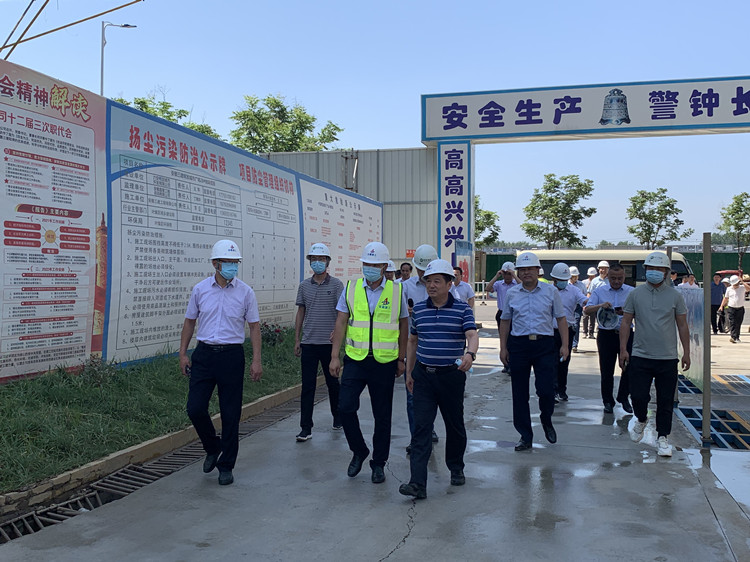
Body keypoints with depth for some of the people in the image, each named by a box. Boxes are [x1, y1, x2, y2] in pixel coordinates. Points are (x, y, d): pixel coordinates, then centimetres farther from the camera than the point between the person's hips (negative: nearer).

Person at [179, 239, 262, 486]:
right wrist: (183, 353, 7)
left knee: (230, 414, 3)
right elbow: (189, 322, 12)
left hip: (232, 356, -1)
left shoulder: (245, 292, -1)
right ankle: (212, 448, 26)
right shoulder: (200, 289, 3)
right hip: (204, 354, 2)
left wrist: (256, 360, -4)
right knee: (195, 408, -2)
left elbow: (254, 326, 2)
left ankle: (226, 466, 18)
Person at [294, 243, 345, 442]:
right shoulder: (304, 286, 8)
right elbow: (300, 313, 12)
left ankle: (338, 417, 32)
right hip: (308, 343, 2)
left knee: (333, 382, 12)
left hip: (329, 343, -2)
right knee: (308, 386, 0)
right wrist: (297, 340, 8)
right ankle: (306, 428, 3)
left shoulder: (336, 284, -1)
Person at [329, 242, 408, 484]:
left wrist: (401, 359, 7)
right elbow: (341, 323, 3)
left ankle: (379, 463, 23)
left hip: (384, 363, 0)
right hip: (355, 360, 1)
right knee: (345, 408, -8)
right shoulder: (350, 288, 3)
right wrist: (334, 356, -2)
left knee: (382, 416, 7)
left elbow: (403, 327, 8)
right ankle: (359, 451, 18)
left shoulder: (397, 291, 2)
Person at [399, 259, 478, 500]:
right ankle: (417, 483, -10)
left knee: (455, 426, 13)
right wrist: (410, 371, 15)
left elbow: (472, 335, -16)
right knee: (421, 427, -7)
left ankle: (456, 469, 36)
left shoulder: (462, 309, -3)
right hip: (424, 376, 2)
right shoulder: (419, 309, 7)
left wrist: (470, 354, -38)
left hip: (452, 375, -2)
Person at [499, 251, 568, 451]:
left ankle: (546, 420, 25)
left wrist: (564, 345, -2)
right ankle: (525, 436, 17)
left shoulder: (551, 291, 4)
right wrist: (503, 347, 7)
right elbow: (505, 322, 12)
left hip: (544, 345, -2)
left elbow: (561, 319, 5)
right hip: (518, 345, 2)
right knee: (519, 393, 5)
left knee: (546, 389, -8)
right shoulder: (511, 294, 7)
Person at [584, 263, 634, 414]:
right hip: (606, 335, 0)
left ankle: (623, 397, 22)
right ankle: (608, 401, 17)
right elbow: (586, 310, -1)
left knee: (629, 367, 1)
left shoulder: (631, 292, 7)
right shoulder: (599, 291, 7)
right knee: (606, 370, 5)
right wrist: (601, 306, -18)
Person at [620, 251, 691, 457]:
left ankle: (662, 437, 19)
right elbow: (626, 323, 5)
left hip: (668, 358, 0)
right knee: (638, 395, -2)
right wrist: (623, 349, -3)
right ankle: (641, 419, 29)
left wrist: (686, 353, 3)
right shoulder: (635, 294, 3)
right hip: (640, 356, 0)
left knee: (665, 401, 5)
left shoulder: (675, 296, 4)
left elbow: (683, 326, 7)